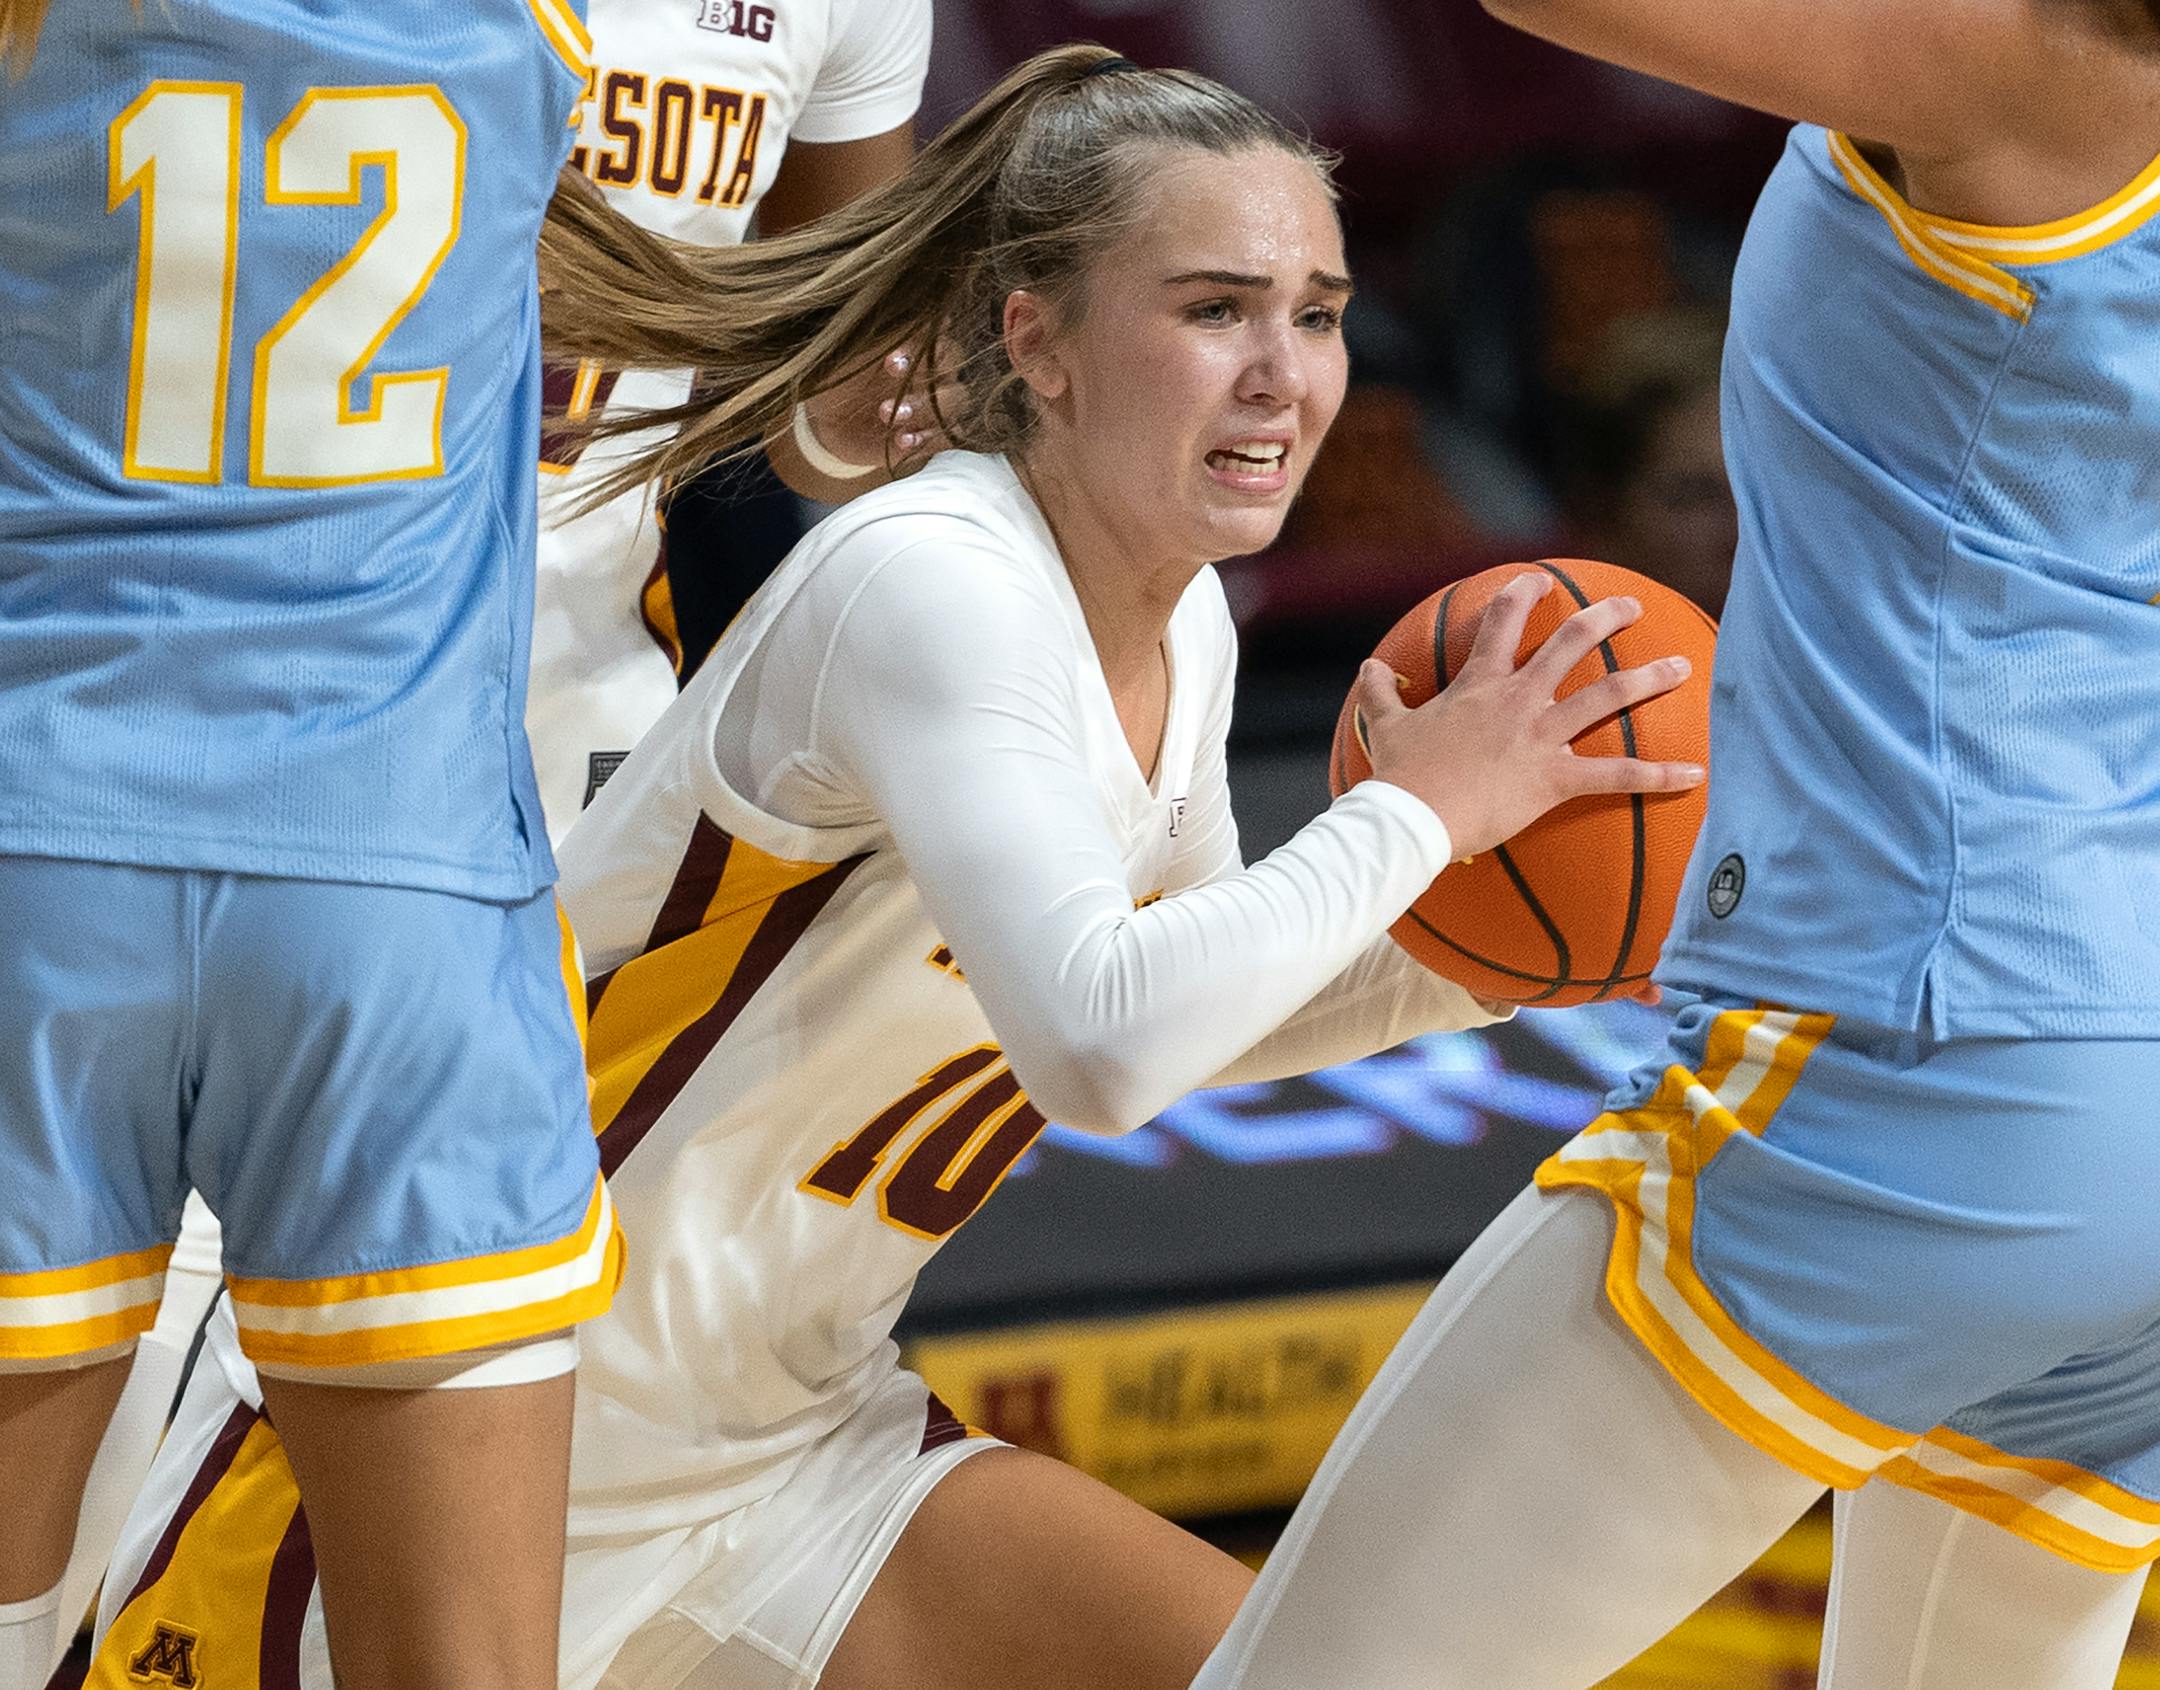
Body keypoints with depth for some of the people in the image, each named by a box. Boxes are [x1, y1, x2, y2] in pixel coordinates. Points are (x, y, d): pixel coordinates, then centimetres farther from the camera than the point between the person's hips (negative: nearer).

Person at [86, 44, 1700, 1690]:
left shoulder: (1183, 628, 4)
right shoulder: (930, 581, -22)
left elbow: (1180, 1009, 21)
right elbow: (1100, 1047, -36)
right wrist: (1413, 813, -23)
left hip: (802, 1445, 8)